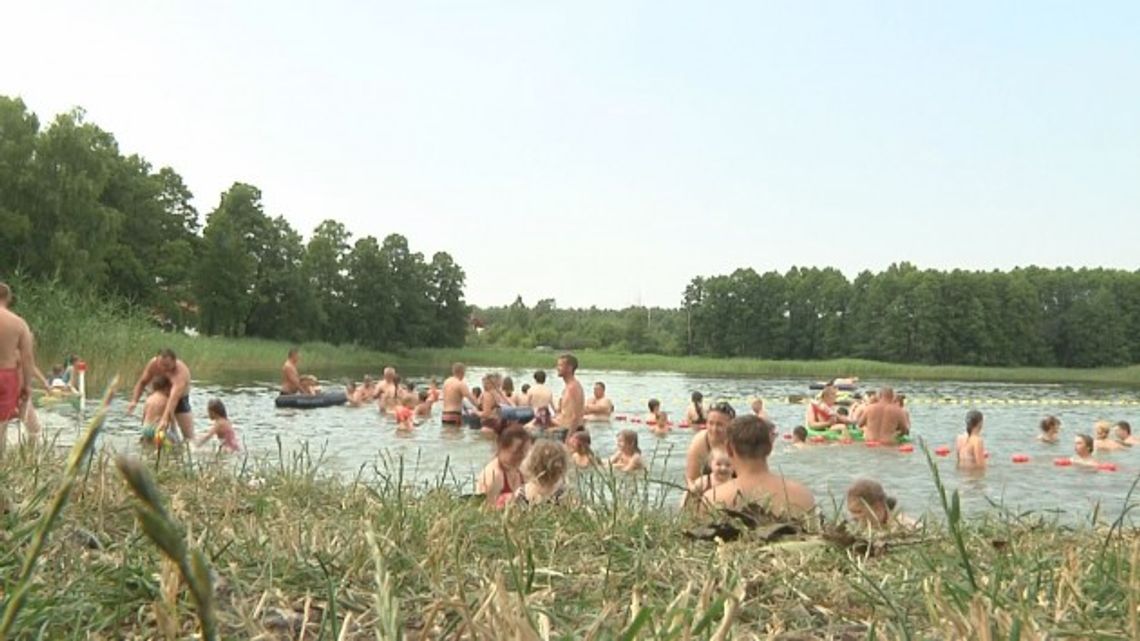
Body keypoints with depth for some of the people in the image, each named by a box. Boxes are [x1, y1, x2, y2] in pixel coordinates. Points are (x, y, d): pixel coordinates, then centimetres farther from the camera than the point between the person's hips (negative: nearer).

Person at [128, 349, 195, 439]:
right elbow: (142, 382, -8)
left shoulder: (181, 372, -39)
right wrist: (134, 401, -23)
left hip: (180, 400, -4)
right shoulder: (153, 364, -23)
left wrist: (165, 419, -60)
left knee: (189, 437, -10)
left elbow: (174, 398, -50)